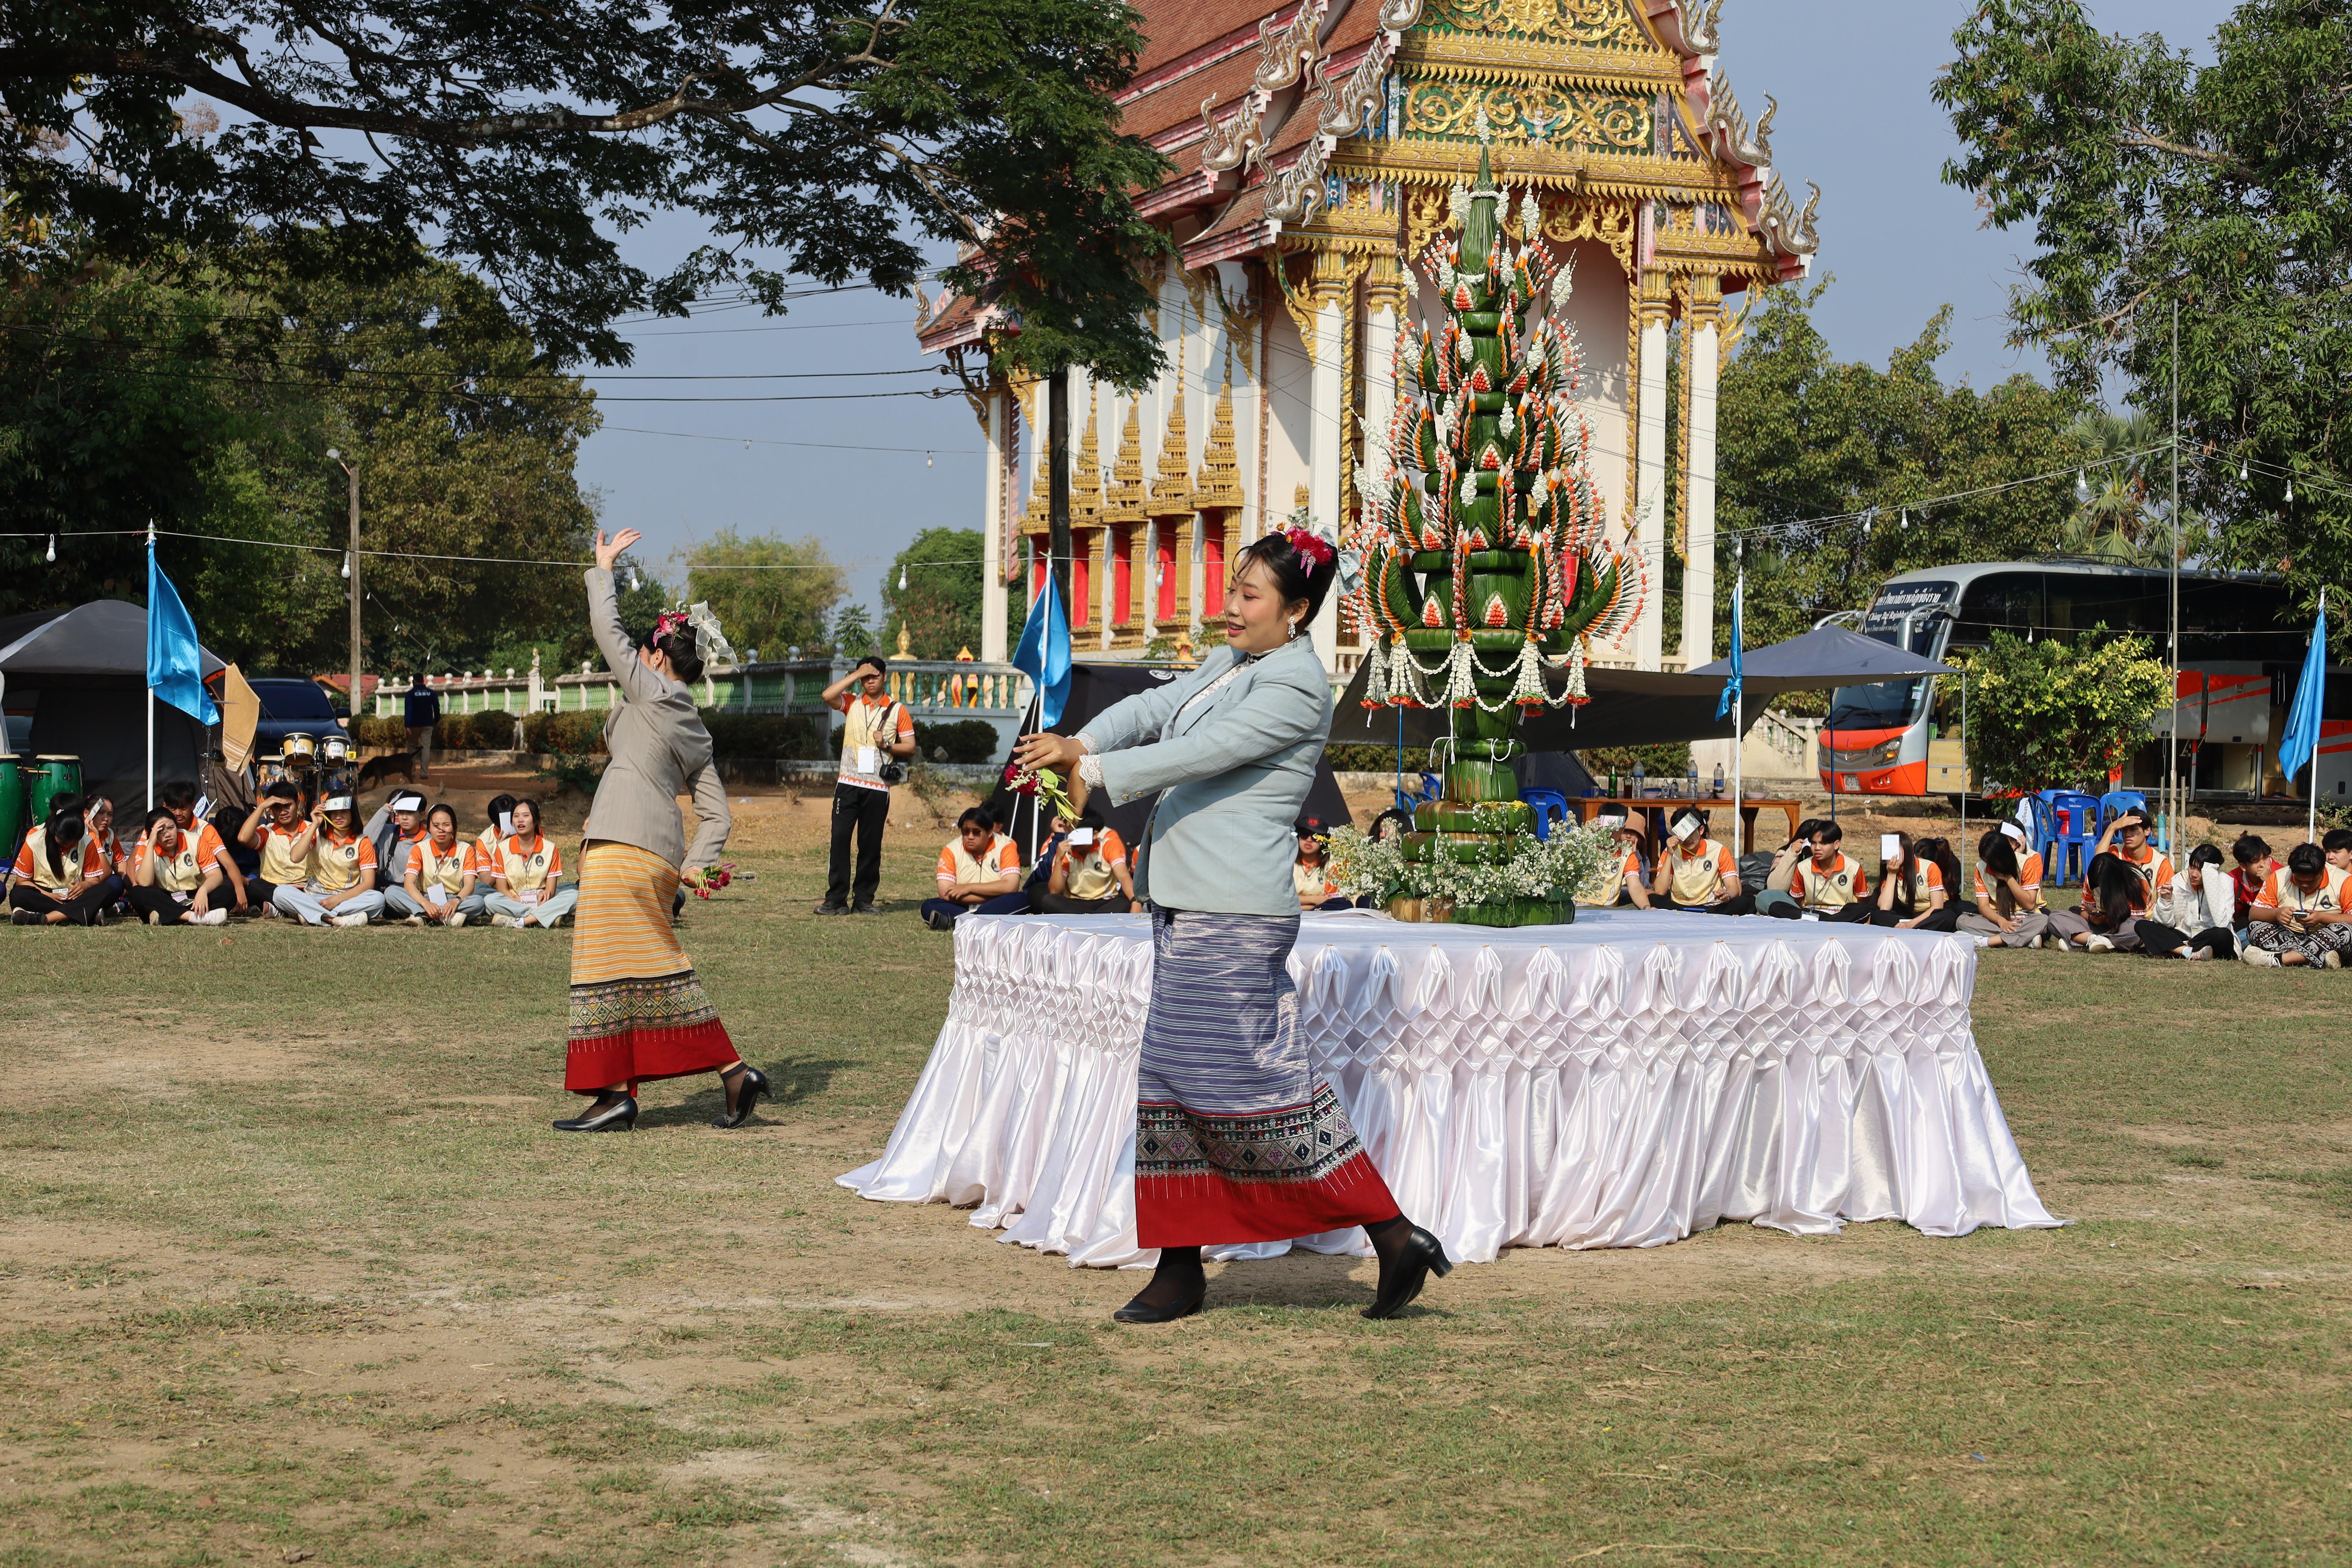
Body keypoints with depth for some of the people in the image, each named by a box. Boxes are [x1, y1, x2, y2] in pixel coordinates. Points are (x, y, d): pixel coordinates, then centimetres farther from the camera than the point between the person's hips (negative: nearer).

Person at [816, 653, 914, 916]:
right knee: (840, 839, -7)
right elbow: (828, 695, -9)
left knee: (871, 845, 2)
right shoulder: (851, 703, 10)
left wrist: (887, 745, -11)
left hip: (878, 788, 0)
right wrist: (856, 674, -6)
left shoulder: (898, 710, 8)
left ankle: (864, 900, 9)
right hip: (849, 783, 0)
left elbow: (910, 747, 7)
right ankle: (836, 900, -6)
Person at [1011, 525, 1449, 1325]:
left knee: (1259, 1079, -10)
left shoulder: (1296, 686, -11)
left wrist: (1092, 772, -19)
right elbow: (1154, 708, 9)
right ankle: (1180, 1268, 16)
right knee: (1172, 1080, 9)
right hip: (1190, 909, 10)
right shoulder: (1229, 664, 17)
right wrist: (1082, 743, -10)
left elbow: (1204, 753, -19)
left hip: (1234, 914, -10)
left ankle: (1395, 1235, -2)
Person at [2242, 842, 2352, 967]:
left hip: (2324, 940, -2)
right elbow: (2254, 913, -4)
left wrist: (2322, 918, -27)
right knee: (2254, 927, -23)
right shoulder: (2279, 878, -2)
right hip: (2287, 937, 2)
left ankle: (2279, 959, -37)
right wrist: (2276, 913, -25)